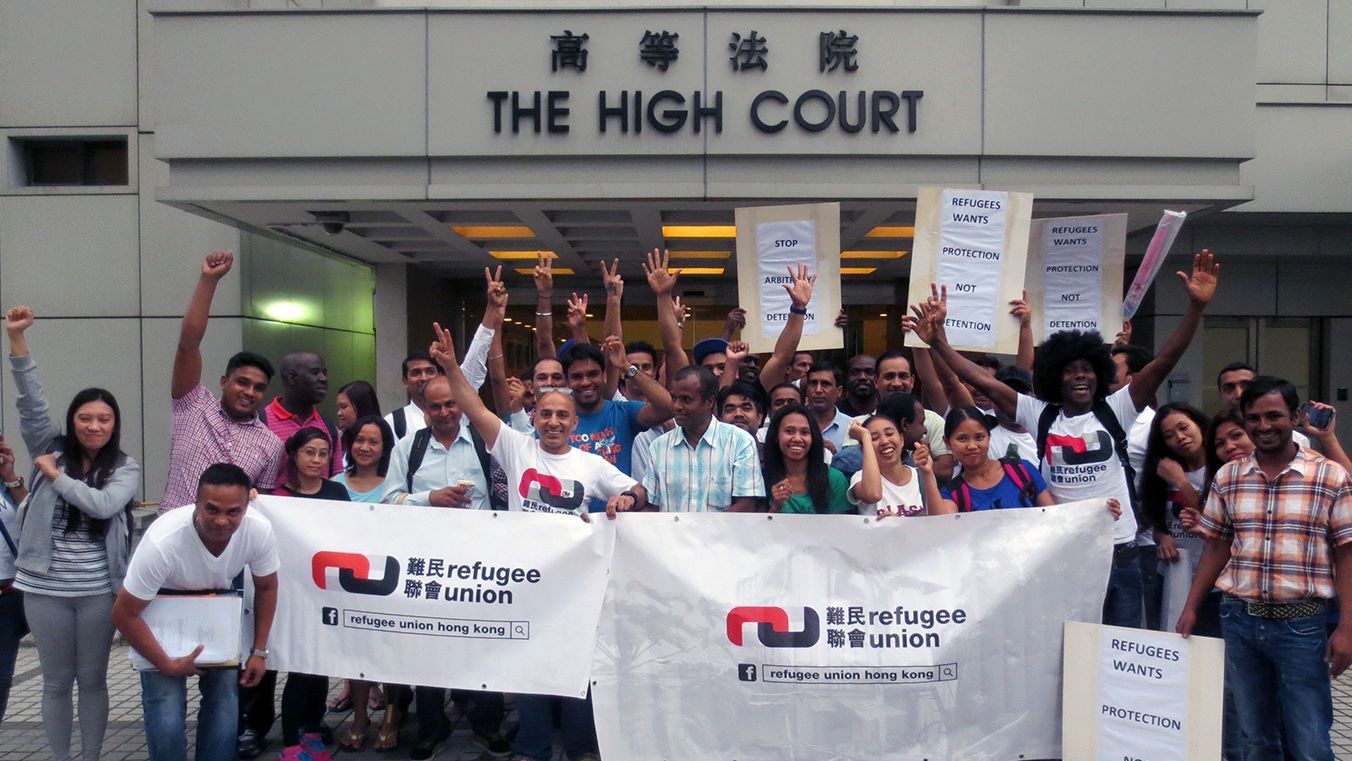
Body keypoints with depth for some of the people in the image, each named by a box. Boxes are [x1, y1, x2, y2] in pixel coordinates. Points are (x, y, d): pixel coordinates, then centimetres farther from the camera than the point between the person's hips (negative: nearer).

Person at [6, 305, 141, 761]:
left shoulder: (126, 469, -1)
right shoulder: (51, 450, 2)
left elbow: (102, 505, -18)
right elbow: (31, 403, -8)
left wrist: (56, 476, -11)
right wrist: (16, 339, -18)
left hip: (98, 590, -1)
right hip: (45, 588, 1)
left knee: (93, 680, 10)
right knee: (56, 682, 11)